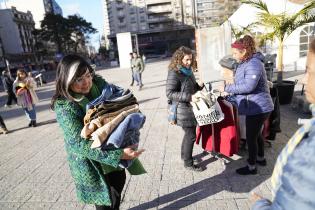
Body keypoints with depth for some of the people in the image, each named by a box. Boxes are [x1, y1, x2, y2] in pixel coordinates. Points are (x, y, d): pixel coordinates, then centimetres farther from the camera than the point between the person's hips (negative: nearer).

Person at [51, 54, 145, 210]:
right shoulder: (64, 107, -26)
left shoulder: (98, 84, -12)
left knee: (119, 182, 26)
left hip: (114, 148, 6)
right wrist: (117, 155, -39)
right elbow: (80, 144, -31)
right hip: (91, 162, -5)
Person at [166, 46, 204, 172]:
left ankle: (184, 154, 40)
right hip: (183, 111, -9)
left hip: (190, 108, 9)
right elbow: (169, 93, -22)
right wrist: (189, 97, -27)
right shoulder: (174, 74, -18)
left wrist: (199, 86, 0)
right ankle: (188, 163, 17)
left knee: (188, 133, 20)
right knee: (191, 135, 0)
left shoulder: (188, 71, 8)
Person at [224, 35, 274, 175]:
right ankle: (261, 158, 43)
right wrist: (230, 90, 4)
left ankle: (251, 167, 17)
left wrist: (227, 88, -22)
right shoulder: (245, 63, 11)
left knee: (251, 137, 1)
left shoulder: (253, 64, -22)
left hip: (257, 108, -10)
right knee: (256, 134, 24)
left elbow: (248, 86, -30)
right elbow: (242, 83, 18)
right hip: (256, 106, 10)